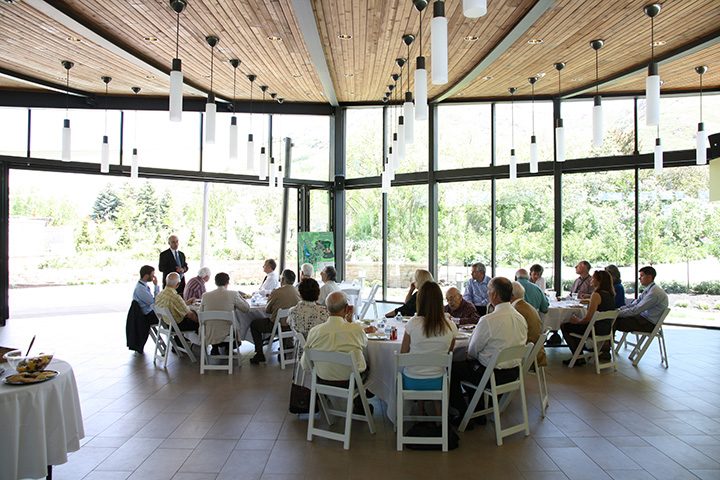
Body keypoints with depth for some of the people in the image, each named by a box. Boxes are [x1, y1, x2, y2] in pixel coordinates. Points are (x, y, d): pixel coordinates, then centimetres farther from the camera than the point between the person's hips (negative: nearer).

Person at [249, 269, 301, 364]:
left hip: (278, 326, -5)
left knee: (254, 324, 17)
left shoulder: (276, 292, -18)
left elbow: (267, 310, -4)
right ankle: (287, 344, 40)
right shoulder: (298, 292, -5)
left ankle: (259, 354, 17)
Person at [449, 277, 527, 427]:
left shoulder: (488, 320, -24)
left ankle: (464, 417, 18)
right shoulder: (521, 318, 0)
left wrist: (471, 355, 14)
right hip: (514, 372, 8)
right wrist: (473, 355, 17)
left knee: (452, 368, 10)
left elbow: (473, 349, -11)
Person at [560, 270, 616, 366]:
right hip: (606, 329, 9)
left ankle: (578, 358, 13)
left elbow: (588, 318, -23)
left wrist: (577, 321, -4)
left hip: (596, 329, -9)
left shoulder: (596, 295, -21)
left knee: (564, 327, 7)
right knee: (577, 325, 31)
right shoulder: (611, 295, 5)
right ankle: (579, 354, 30)